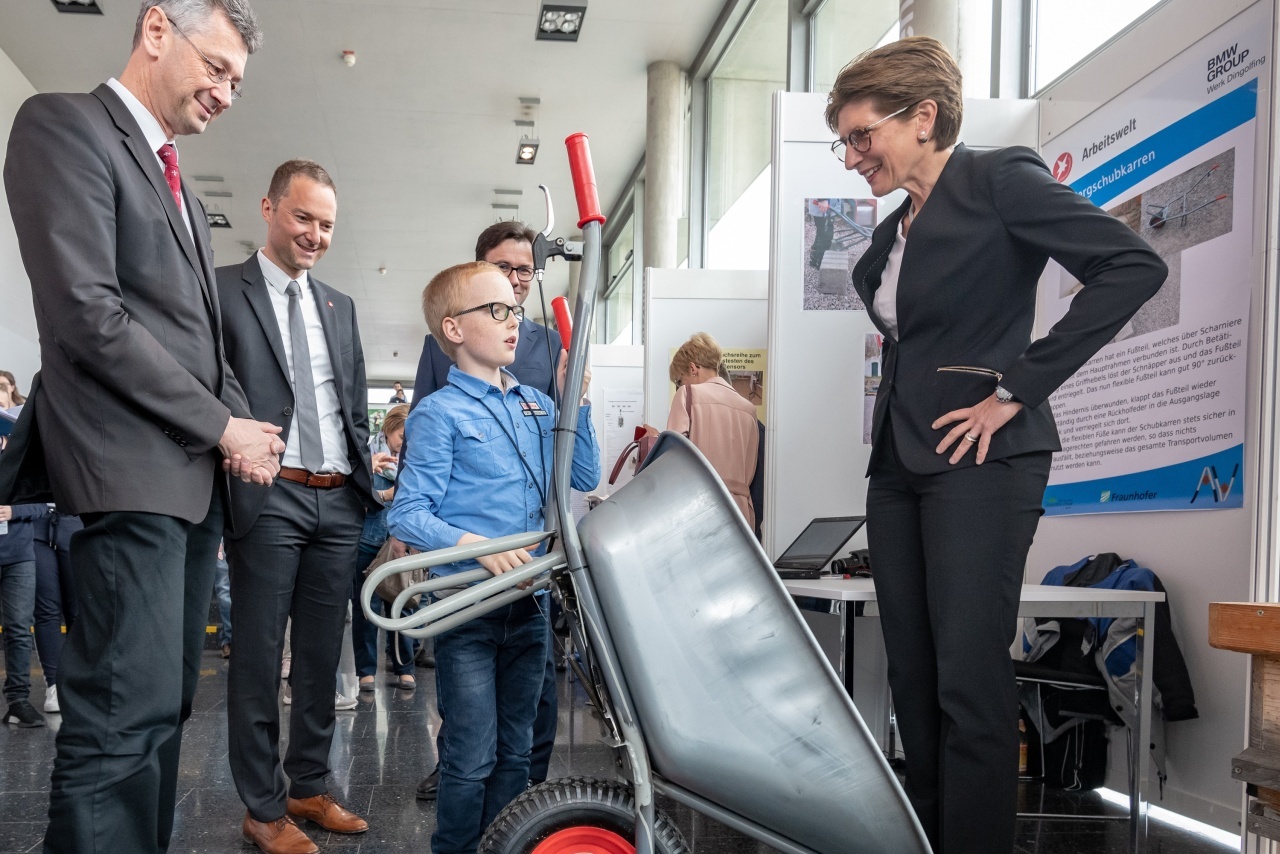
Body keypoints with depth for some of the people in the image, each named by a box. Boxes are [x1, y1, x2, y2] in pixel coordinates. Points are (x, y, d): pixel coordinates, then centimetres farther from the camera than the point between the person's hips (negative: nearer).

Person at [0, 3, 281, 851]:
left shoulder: (177, 184, 21)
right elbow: (86, 314, -16)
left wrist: (242, 423, 3)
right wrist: (223, 427, -12)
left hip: (195, 478, 9)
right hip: (128, 472, -9)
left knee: (164, 706, 11)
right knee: (129, 712, -11)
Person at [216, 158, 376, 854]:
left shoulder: (340, 307, 17)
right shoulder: (222, 289, -1)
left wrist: (367, 484, 11)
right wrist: (222, 495, -13)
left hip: (339, 502, 6)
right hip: (268, 499, -5)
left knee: (322, 656, 13)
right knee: (259, 657, 2)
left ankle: (309, 788, 25)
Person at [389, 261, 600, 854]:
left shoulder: (536, 406, 11)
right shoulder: (439, 414, -8)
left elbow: (584, 478, 13)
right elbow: (407, 515, -13)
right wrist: (475, 546, -27)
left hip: (529, 604, 6)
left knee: (514, 752, 16)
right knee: (471, 759, -1)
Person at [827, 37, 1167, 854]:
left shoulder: (998, 180, -6)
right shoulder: (895, 233, 17)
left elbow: (1133, 265, -14)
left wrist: (1016, 387, -15)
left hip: (981, 460, -8)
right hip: (899, 464, 8)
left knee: (970, 681, -8)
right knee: (913, 679, 9)